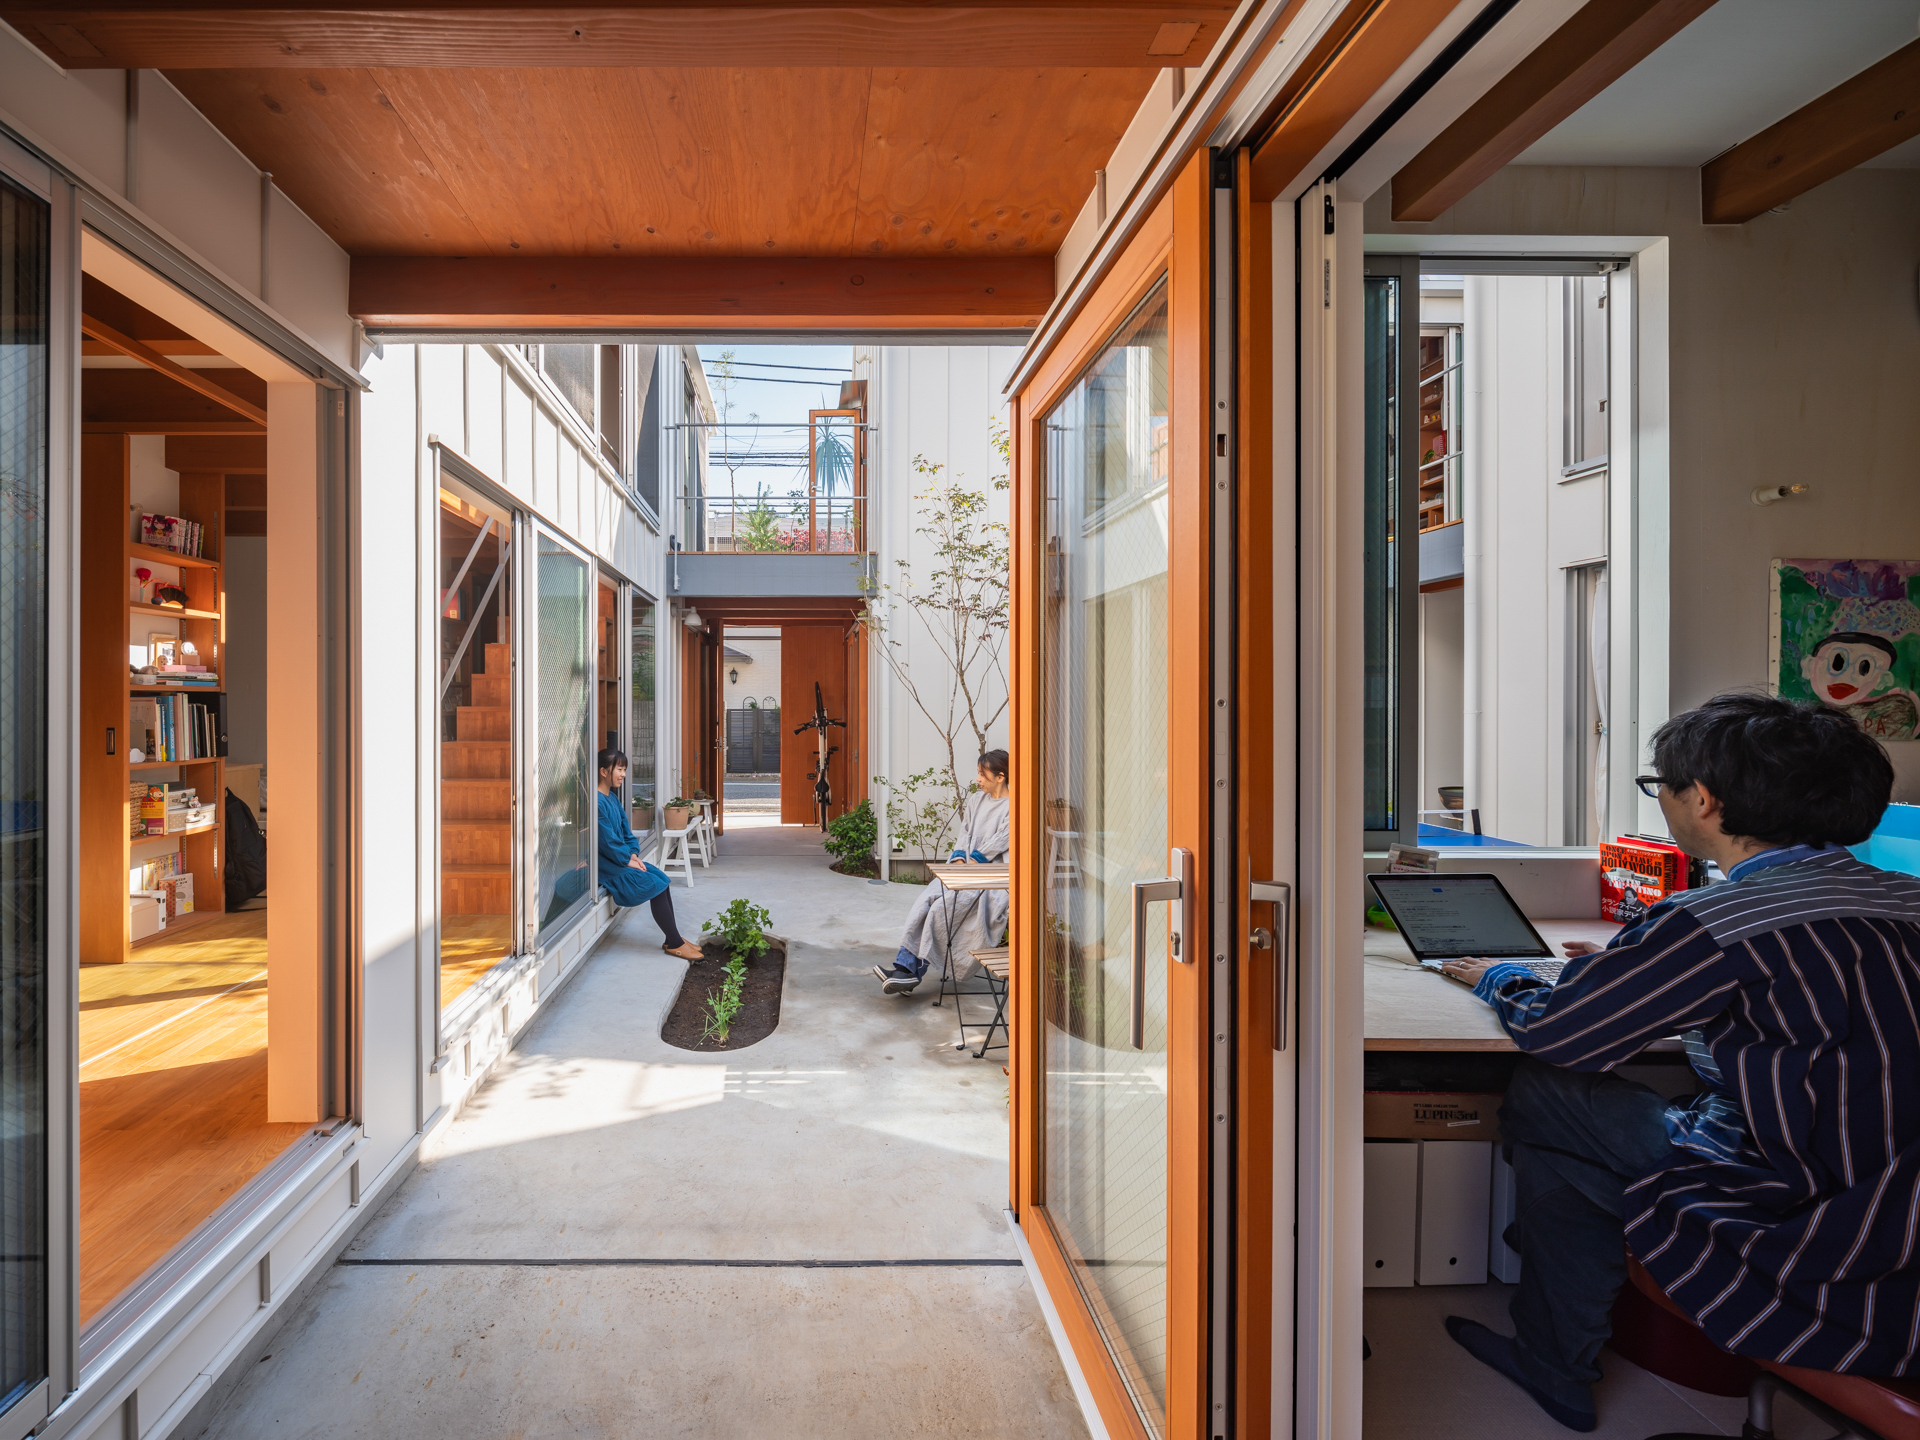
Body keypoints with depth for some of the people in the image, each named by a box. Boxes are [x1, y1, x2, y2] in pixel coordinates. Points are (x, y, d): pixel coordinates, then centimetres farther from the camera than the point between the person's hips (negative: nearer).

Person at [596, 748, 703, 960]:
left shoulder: (612, 798, 12)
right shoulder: (597, 802, -19)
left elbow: (626, 830, 16)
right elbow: (607, 840, -21)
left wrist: (633, 854, 2)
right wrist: (627, 861, -13)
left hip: (622, 859, 9)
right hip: (608, 865, -9)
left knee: (661, 878, -2)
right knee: (655, 884, -15)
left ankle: (672, 939, 2)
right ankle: (675, 943, -8)